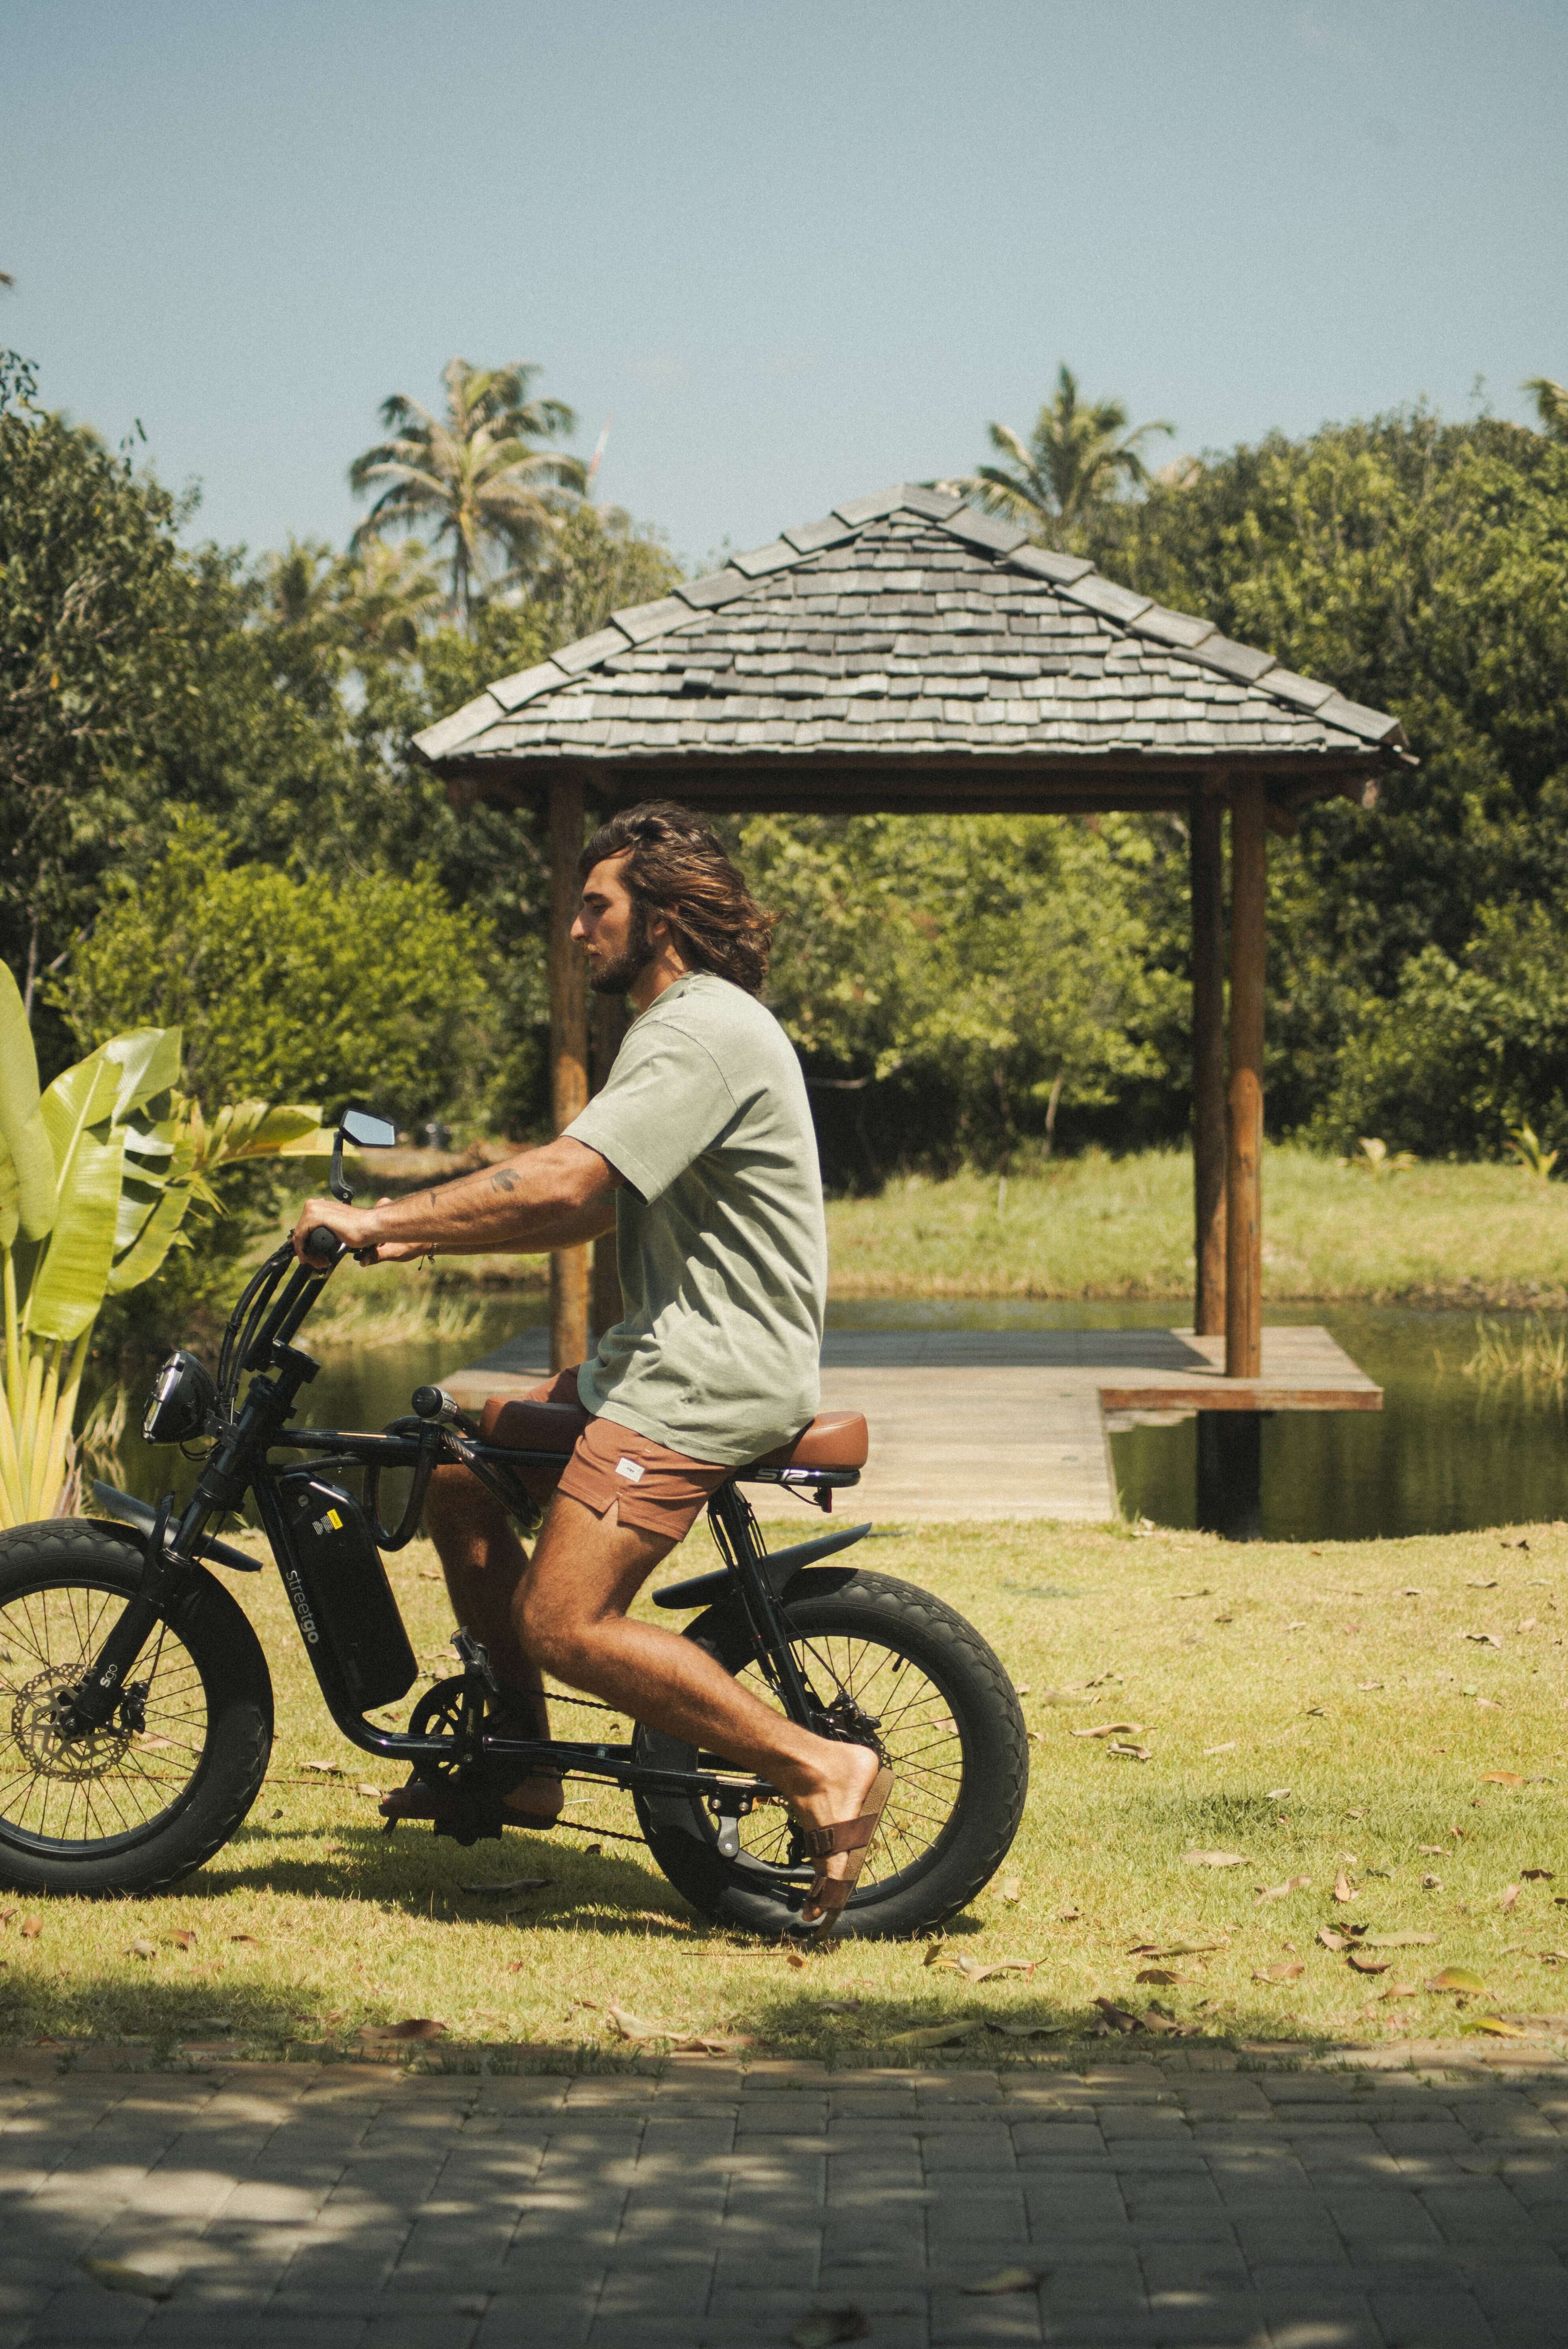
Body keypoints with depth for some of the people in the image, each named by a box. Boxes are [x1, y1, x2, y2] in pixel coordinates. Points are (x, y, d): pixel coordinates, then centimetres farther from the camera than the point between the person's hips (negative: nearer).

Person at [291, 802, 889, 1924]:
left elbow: (563, 1186, -26)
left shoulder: (705, 1034, -17)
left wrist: (382, 1220, -19)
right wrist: (423, 1234, 10)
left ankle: (818, 1768, -12)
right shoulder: (681, 1024, 19)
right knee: (459, 1473, 14)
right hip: (666, 1356, 11)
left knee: (564, 1625, -16)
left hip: (711, 1379, -11)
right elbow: (593, 1208, 19)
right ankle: (520, 1765, 21)